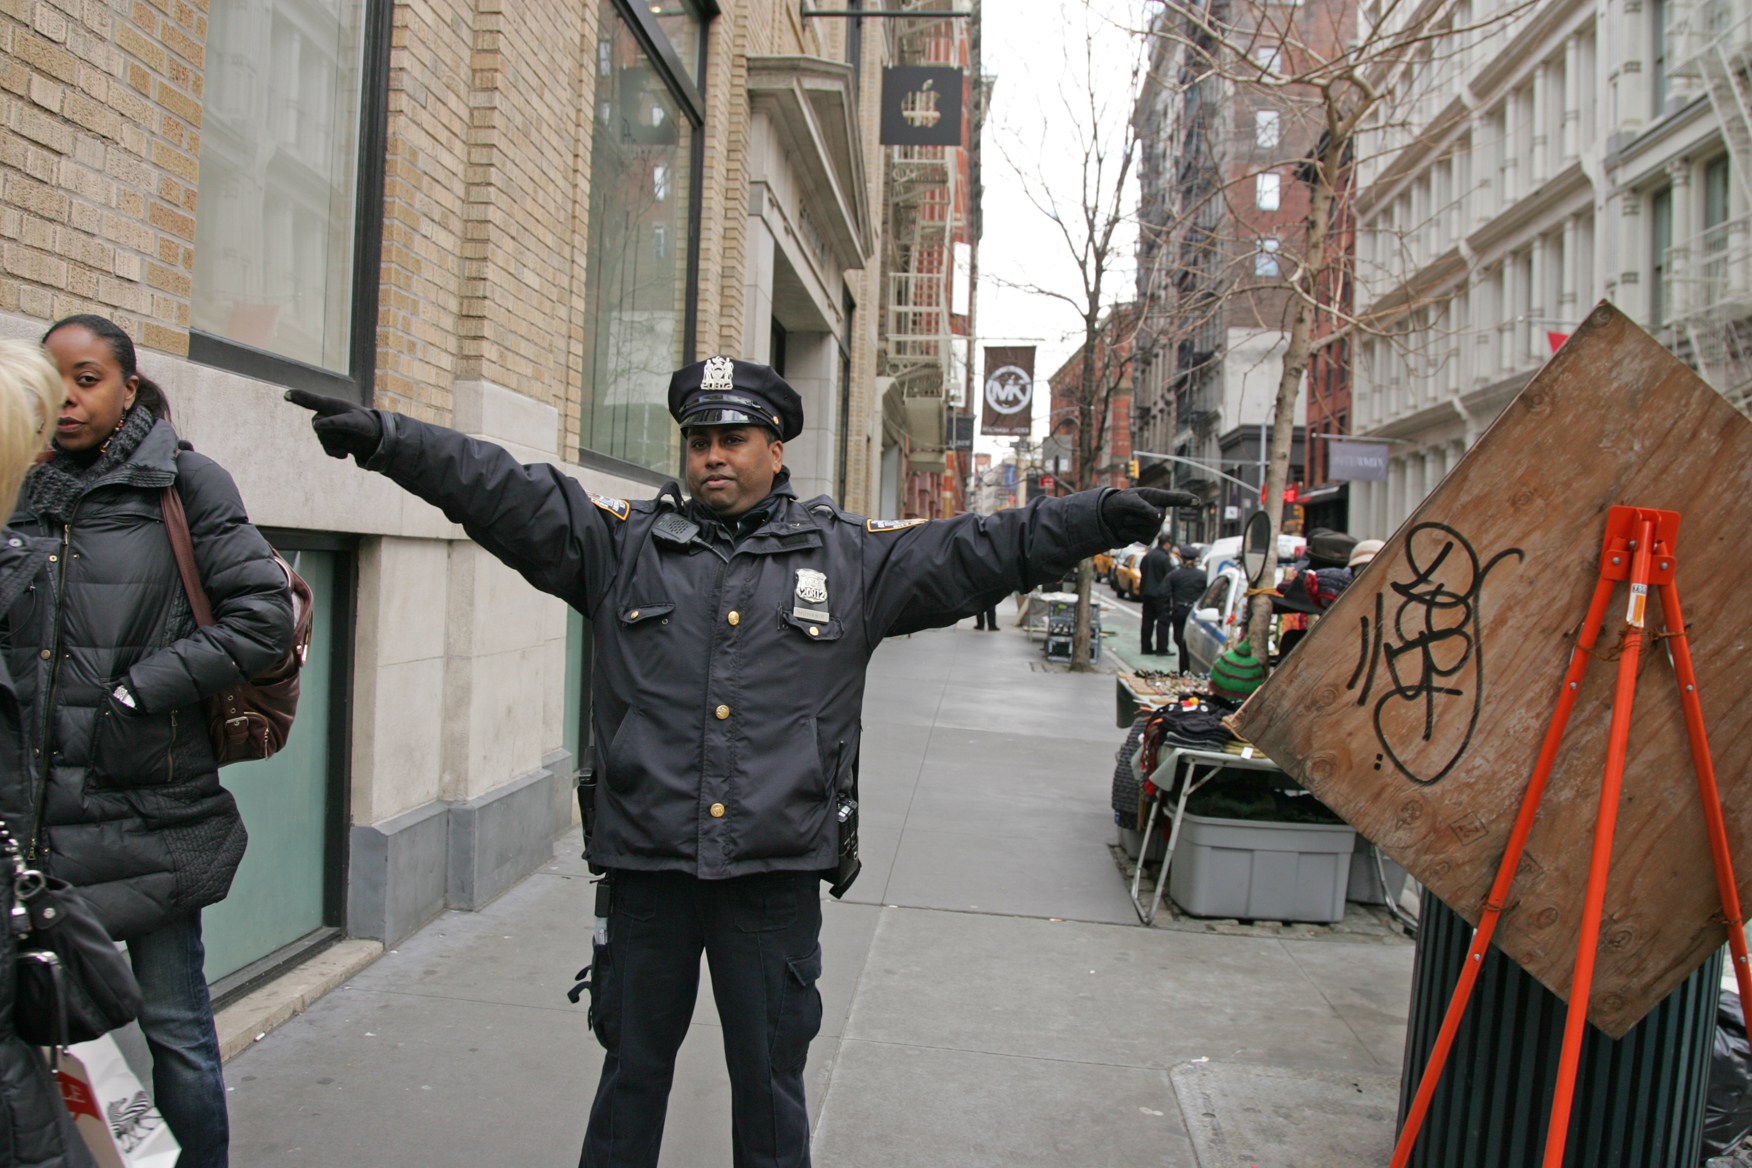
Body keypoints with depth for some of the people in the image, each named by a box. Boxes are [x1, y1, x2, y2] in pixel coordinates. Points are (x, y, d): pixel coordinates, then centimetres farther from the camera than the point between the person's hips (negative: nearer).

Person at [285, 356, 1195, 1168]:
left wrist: (1101, 516, -4)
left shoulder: (851, 558, 5)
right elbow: (502, 493, -1)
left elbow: (979, 551, 3)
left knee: (770, 1084, 13)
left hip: (776, 876, 0)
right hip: (644, 868, 1)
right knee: (632, 1070, 17)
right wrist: (382, 437, -10)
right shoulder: (623, 544, 5)